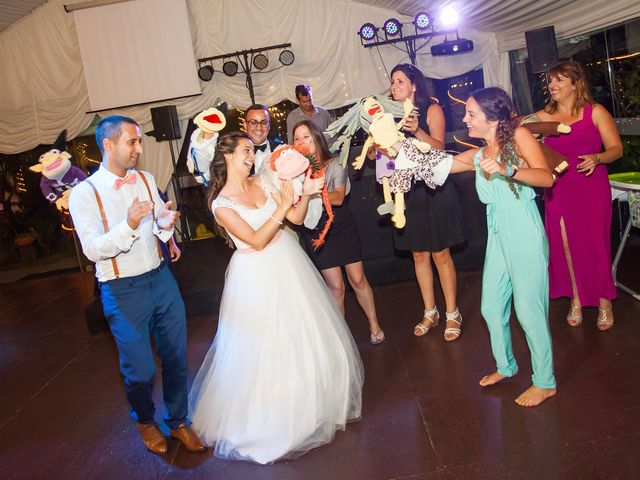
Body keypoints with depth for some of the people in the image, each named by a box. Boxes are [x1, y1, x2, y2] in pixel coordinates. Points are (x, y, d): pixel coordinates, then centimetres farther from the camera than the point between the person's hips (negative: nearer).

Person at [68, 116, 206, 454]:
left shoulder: (146, 180, 5)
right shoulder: (85, 193, -11)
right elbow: (93, 250, -18)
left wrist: (164, 224, -14)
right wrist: (129, 224, -32)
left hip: (161, 278, 5)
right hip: (123, 290, -4)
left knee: (176, 358, 13)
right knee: (140, 370, 7)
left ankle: (178, 421, 36)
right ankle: (145, 420, 38)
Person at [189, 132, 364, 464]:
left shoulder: (263, 182, 0)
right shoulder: (221, 205, -15)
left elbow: (296, 218, 0)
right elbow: (257, 241, -22)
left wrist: (305, 195, -16)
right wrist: (282, 205, -26)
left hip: (287, 262, 6)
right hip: (257, 274, -6)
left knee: (306, 333, 18)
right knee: (265, 344, 5)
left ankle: (313, 397, 42)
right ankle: (271, 412, 29)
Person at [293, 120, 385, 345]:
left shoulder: (334, 164, -8)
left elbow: (338, 198, -21)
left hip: (343, 227, 0)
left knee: (358, 280, 3)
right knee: (335, 286, 1)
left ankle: (374, 324, 23)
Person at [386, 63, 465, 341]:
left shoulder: (431, 110, -2)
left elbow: (439, 147, -16)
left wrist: (418, 132, -32)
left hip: (433, 189, -4)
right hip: (406, 192, 4)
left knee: (440, 254, 1)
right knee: (419, 255, 10)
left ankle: (452, 314, 14)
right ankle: (430, 313, 23)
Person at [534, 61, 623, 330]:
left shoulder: (595, 112, -1)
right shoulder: (544, 116, 7)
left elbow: (616, 149, -3)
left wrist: (597, 158, -21)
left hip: (592, 189, -2)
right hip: (559, 191, 3)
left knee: (596, 244, 0)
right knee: (566, 245, 3)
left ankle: (604, 303, 17)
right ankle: (576, 301, 20)